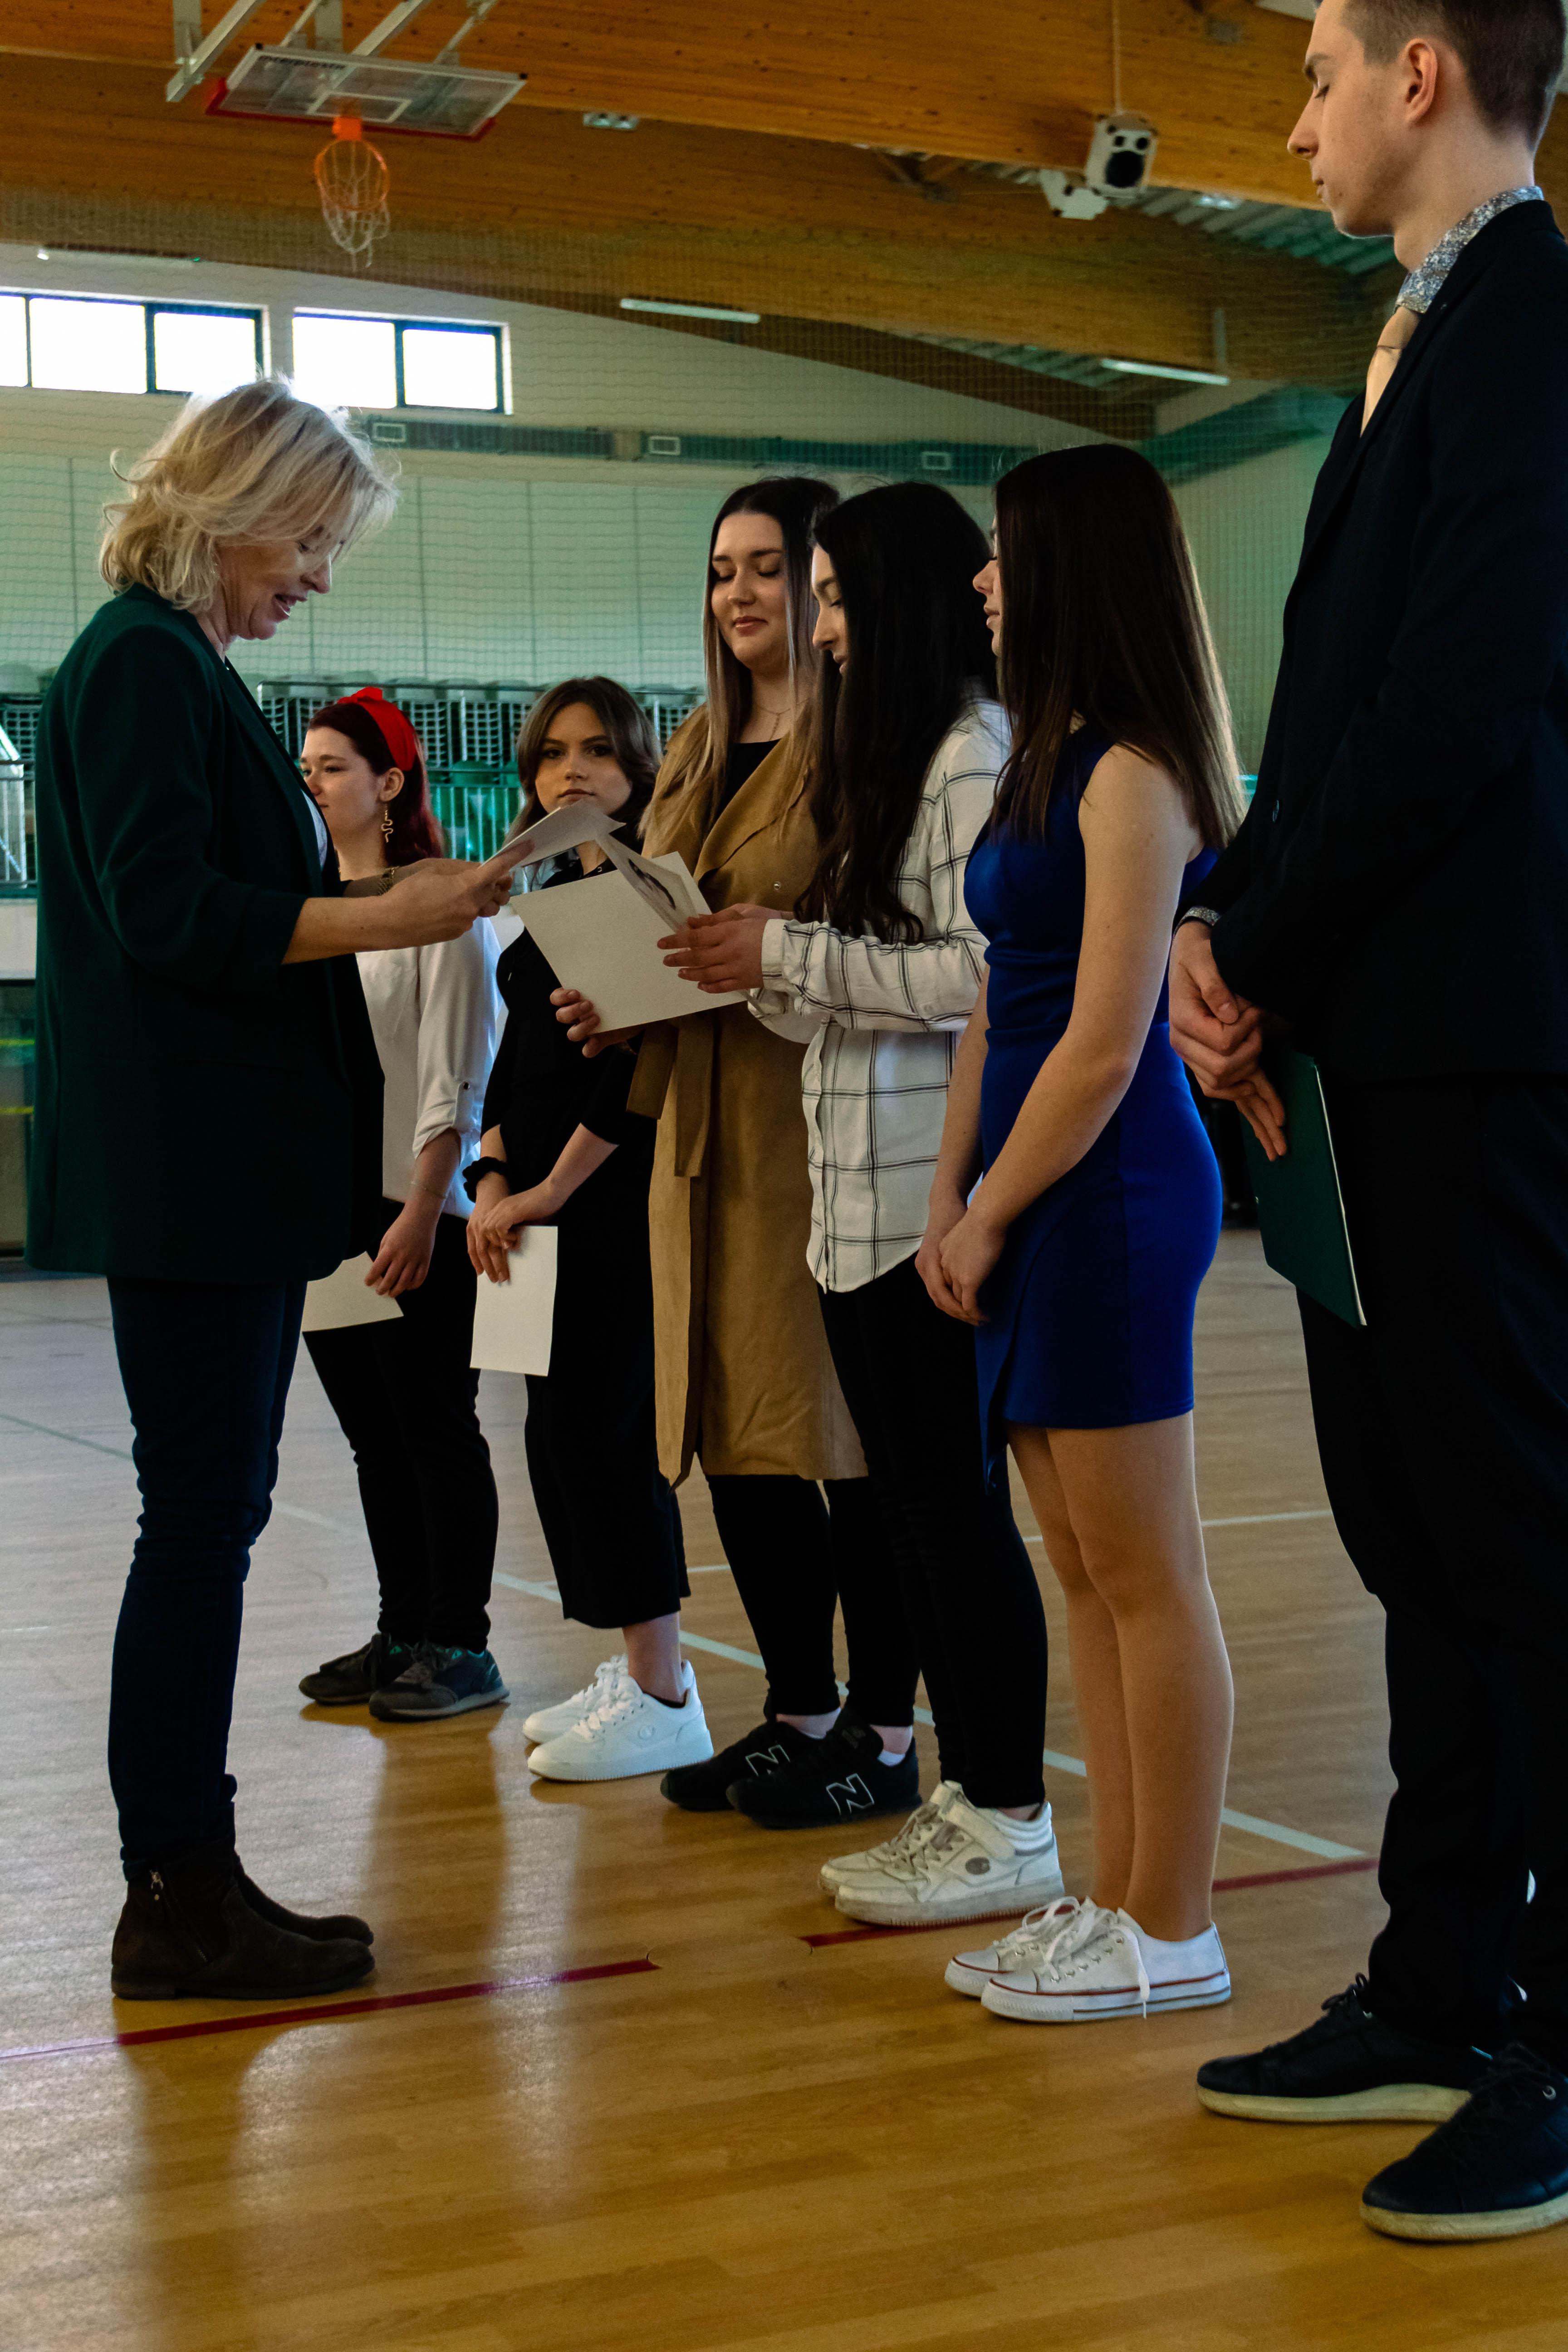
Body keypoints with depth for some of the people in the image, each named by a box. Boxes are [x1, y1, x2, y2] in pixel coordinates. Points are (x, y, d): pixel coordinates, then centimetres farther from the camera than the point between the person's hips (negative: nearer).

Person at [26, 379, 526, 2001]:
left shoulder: (176, 664, 19)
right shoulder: (142, 662, -11)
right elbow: (167, 913, -19)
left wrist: (378, 905, 12)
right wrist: (387, 916, -18)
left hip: (222, 1171, 10)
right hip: (187, 1175, -10)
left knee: (211, 1509, 11)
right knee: (203, 1510, -6)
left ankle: (189, 1882, 18)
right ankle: (178, 1902, 2)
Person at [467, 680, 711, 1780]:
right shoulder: (550, 896, 18)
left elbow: (643, 1063, -16)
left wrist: (549, 1190, -14)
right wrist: (494, 1183, 3)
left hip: (618, 1204, -9)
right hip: (542, 1204, 9)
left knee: (599, 1431, -8)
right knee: (565, 1434, 10)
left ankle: (664, 1701, -1)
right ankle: (641, 1671, 20)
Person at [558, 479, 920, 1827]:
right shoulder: (699, 751, 19)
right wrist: (617, 1002, 7)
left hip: (824, 1116, -8)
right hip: (706, 1123, 8)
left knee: (846, 1428, -3)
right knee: (732, 1426, 11)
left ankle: (884, 1731, 8)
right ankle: (800, 1712, 23)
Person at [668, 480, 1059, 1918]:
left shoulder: (976, 753, -10)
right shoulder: (885, 758, 21)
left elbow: (980, 973, -19)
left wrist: (788, 954, -14)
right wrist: (750, 972, 8)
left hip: (937, 1193, -10)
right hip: (859, 1194, 10)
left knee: (958, 1504, -4)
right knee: (911, 1504, 11)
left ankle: (1012, 1824, 4)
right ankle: (967, 1798, 20)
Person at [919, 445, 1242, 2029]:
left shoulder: (1134, 774, -13)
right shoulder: (1046, 765, 16)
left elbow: (1103, 1045, -17)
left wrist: (992, 1217, -9)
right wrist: (951, 1203, 8)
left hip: (1110, 1192, -10)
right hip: (1038, 1206, 10)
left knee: (1145, 1578, -2)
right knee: (1086, 1574, 12)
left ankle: (1171, 1931, 6)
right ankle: (1117, 1901, 21)